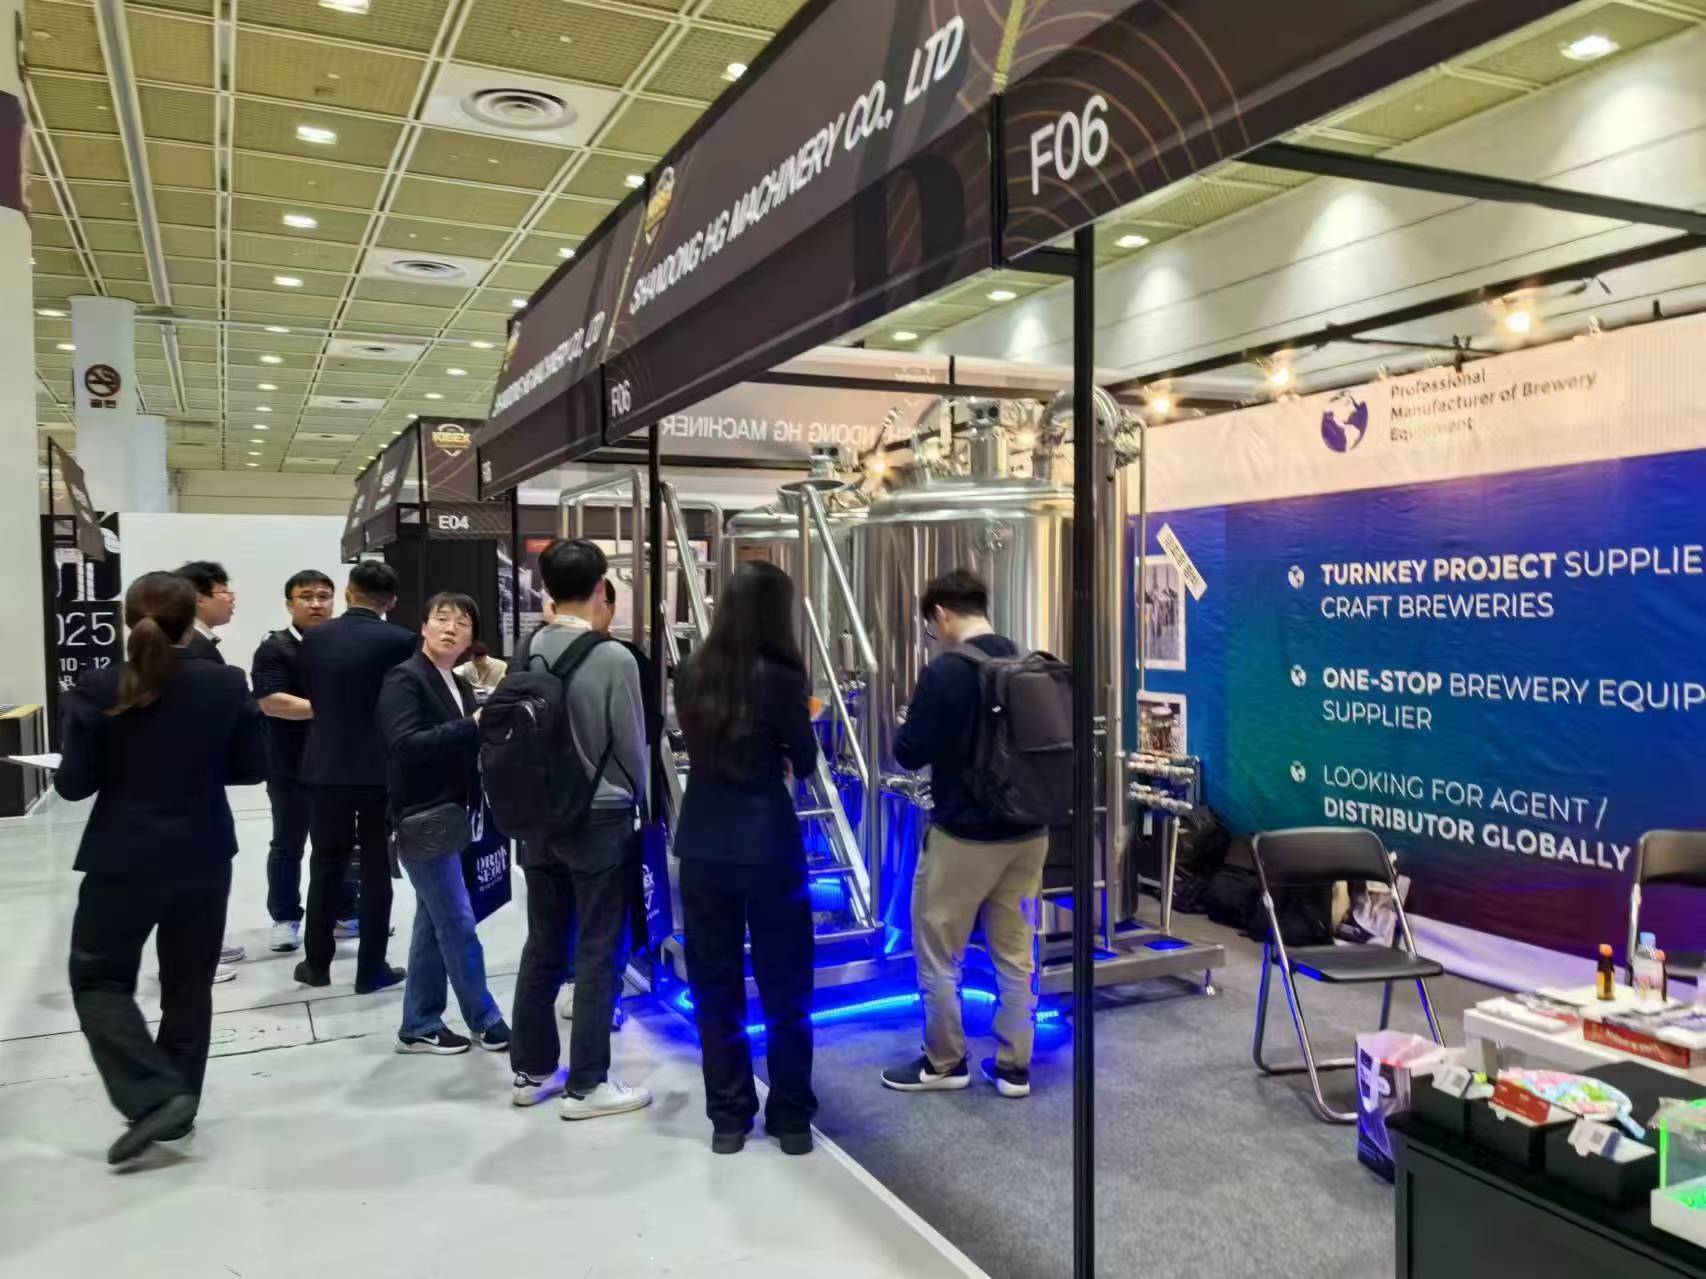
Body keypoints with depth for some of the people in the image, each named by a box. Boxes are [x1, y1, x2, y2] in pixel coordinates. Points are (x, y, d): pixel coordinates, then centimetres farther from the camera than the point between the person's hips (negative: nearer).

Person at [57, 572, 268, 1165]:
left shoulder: (97, 689, -11)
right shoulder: (228, 686, -7)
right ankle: (178, 1104, 24)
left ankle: (154, 1097, 0)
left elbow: (73, 783, -8)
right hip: (204, 859, 3)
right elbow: (252, 767, 0)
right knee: (189, 982, 15)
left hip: (124, 860, -2)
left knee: (98, 979, 13)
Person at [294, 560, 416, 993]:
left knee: (326, 867, 14)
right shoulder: (399, 641, -11)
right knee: (376, 870, 4)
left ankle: (317, 962, 22)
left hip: (327, 766, 3)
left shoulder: (315, 638, 0)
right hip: (382, 769, -3)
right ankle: (371, 968, 9)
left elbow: (311, 695, 8)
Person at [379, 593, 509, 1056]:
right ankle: (485, 1021, 9)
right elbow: (405, 744, -24)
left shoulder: (460, 685, 13)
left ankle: (419, 1026, 23)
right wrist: (472, 726, -27)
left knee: (434, 922, 13)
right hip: (422, 819, -8)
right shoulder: (403, 679, -11)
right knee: (458, 923, -3)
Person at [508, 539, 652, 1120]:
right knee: (597, 952, 4)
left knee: (542, 946, 15)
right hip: (600, 818, -6)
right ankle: (585, 1084, 11)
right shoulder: (613, 658, -15)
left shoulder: (527, 652, 0)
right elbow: (632, 745, -9)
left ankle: (532, 1071, 26)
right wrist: (637, 801, 9)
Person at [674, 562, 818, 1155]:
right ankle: (791, 1117, 19)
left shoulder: (692, 675, 2)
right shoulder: (780, 678, -12)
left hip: (702, 844, 4)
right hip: (767, 845, -4)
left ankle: (728, 1116, 21)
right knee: (784, 986, 9)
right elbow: (805, 763, -1)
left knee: (715, 986, 13)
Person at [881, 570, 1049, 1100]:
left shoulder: (946, 671, -18)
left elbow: (909, 753, -16)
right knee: (1015, 952, 15)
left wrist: (907, 728, 5)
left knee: (937, 953, 10)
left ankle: (944, 1062, 21)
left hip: (965, 833, -7)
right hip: (1028, 830, 7)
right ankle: (1013, 1065, 23)